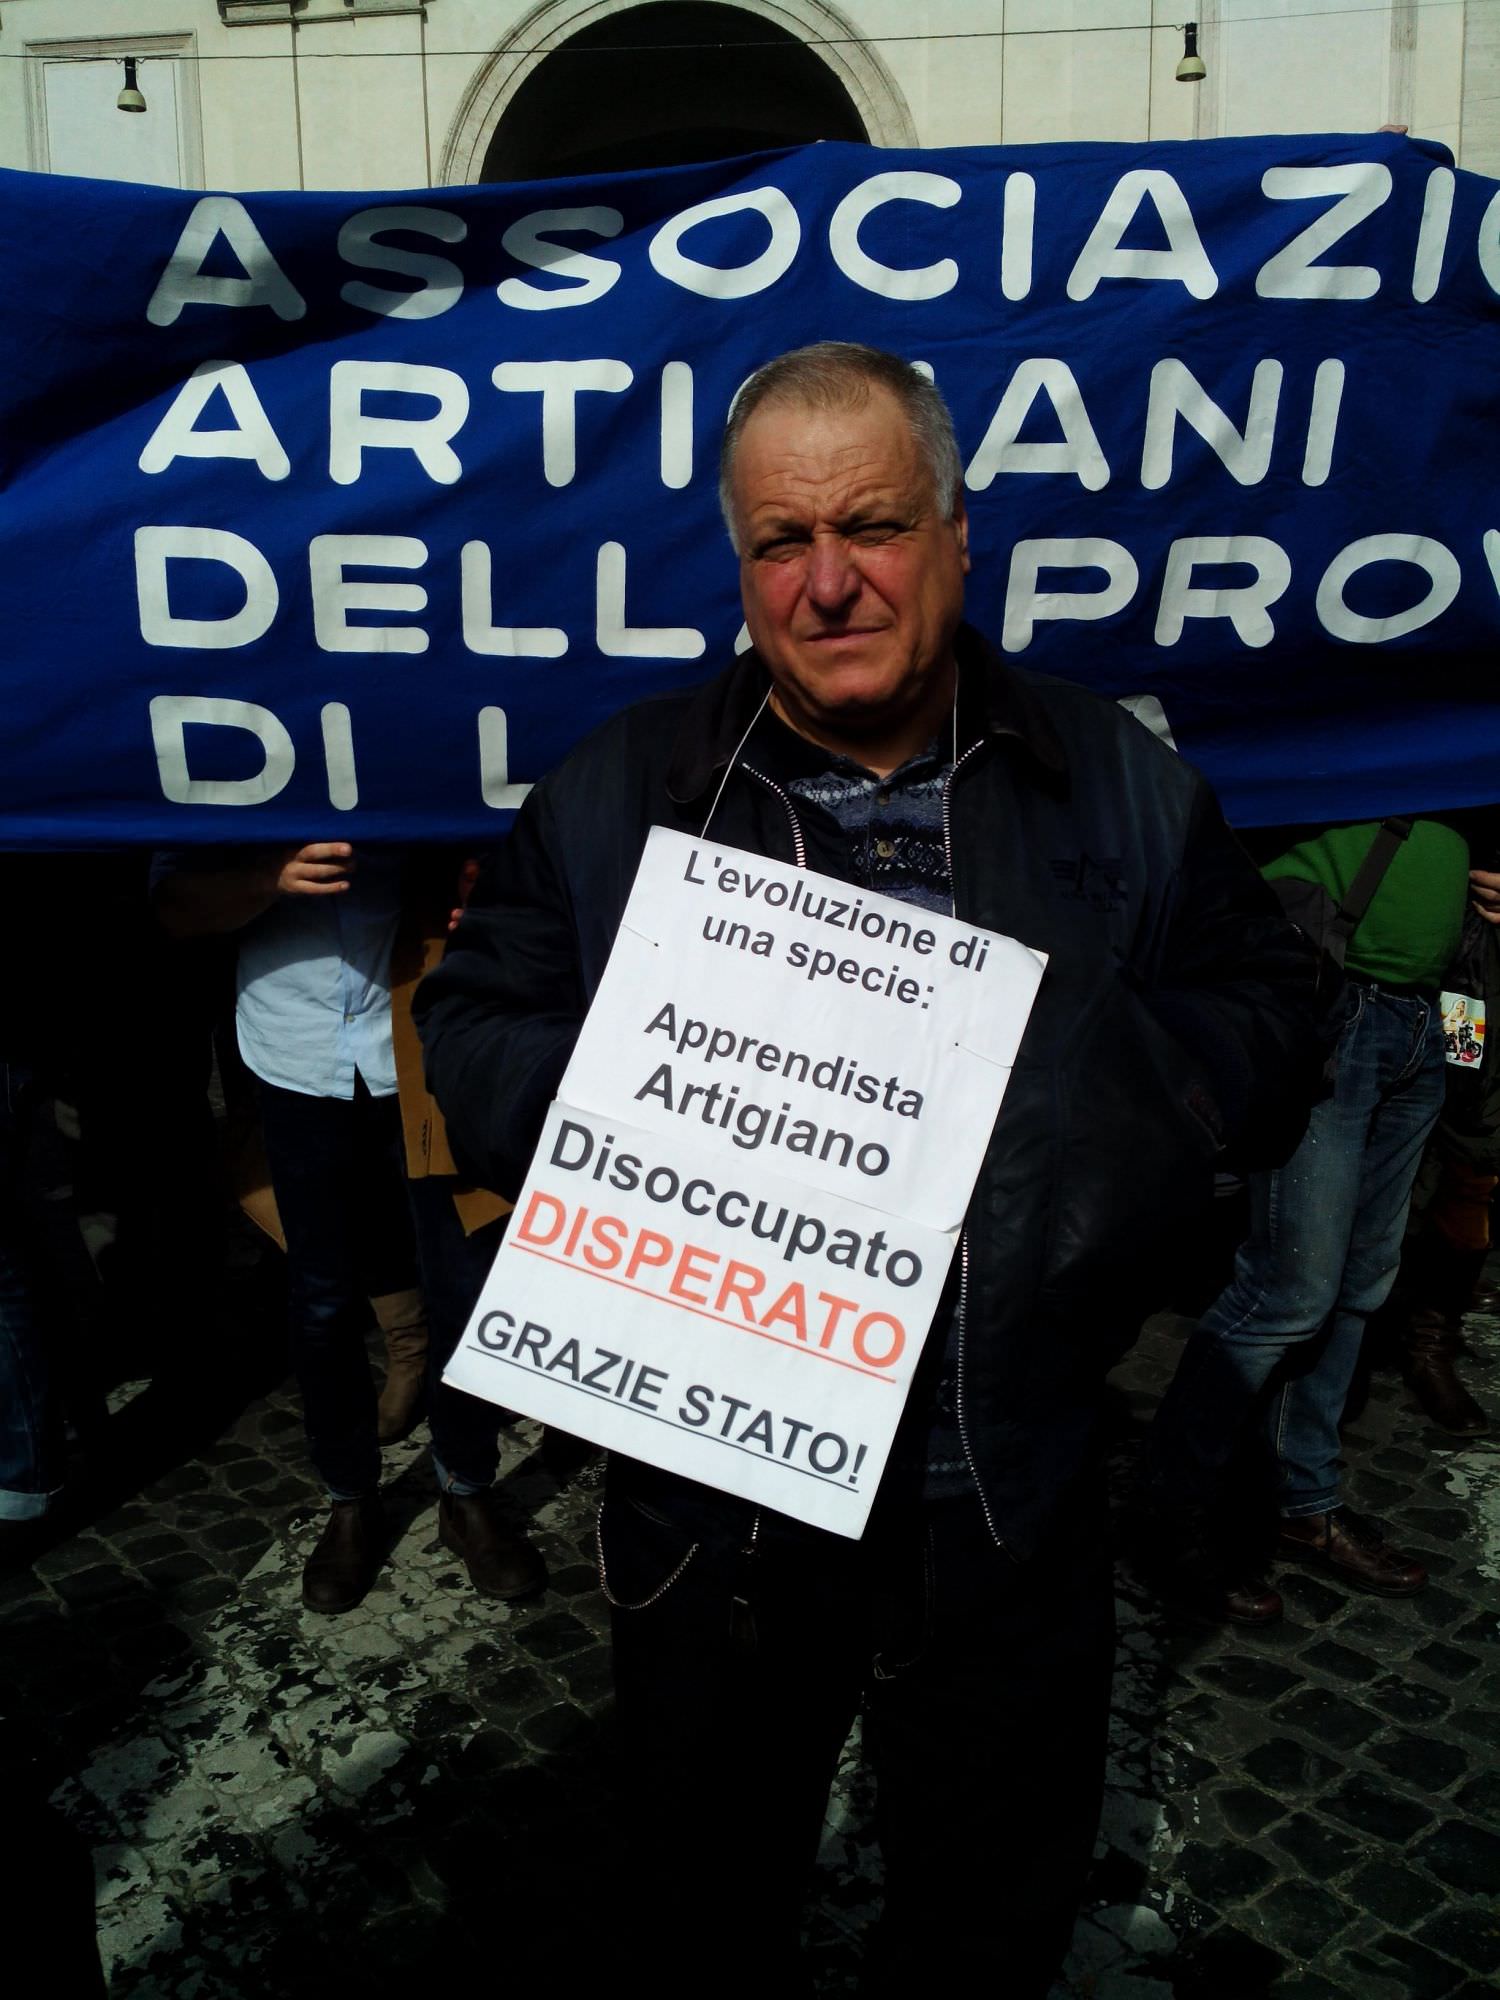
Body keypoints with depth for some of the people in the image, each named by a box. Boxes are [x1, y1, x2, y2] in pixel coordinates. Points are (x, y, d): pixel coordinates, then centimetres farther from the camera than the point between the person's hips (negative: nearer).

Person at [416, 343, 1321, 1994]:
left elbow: (1266, 1011, 3)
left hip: (1011, 1496, 1)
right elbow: (473, 1023, 1)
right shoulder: (614, 794, -3)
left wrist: (1114, 1074, -16)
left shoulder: (1124, 792, -1)